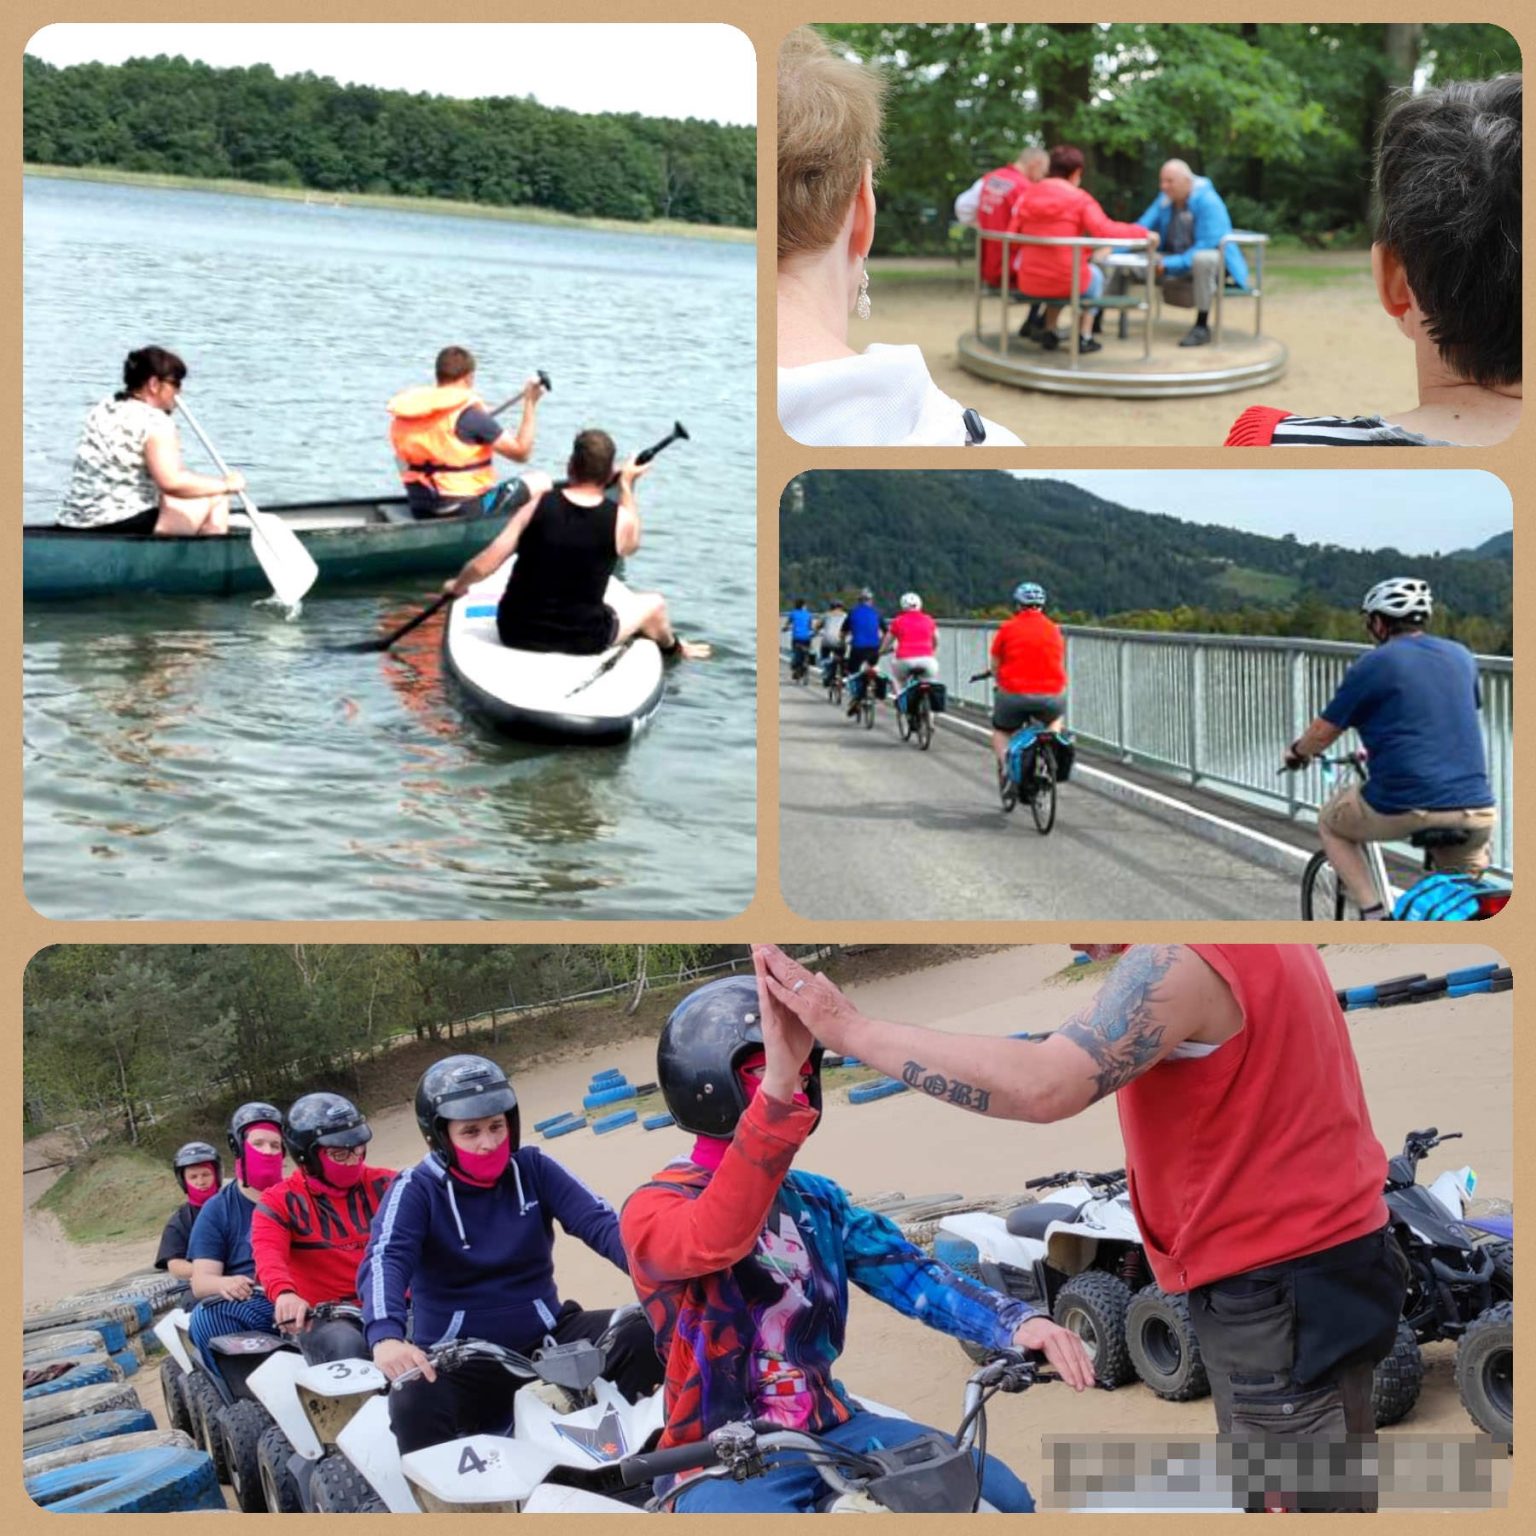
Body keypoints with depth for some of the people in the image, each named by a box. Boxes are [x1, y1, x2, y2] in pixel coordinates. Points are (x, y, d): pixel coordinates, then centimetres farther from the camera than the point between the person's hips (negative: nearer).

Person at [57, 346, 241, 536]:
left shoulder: (102, 409, 13)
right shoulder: (155, 422, -13)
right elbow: (172, 483, -24)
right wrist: (226, 484, -13)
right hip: (123, 526, -10)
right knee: (216, 501, 0)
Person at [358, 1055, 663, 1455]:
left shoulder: (533, 1169, 3)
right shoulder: (417, 1190, -5)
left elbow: (600, 1223, -8)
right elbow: (385, 1261, -22)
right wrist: (386, 1336, -44)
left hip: (546, 1336, 3)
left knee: (645, 1335, -17)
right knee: (414, 1405, -34)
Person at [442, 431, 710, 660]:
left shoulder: (538, 505, -13)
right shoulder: (619, 519, -14)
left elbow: (483, 566, -13)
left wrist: (457, 585, 7)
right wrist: (627, 485, 18)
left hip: (515, 632, 1)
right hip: (582, 640, -1)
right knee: (654, 603, 28)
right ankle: (673, 649, 57)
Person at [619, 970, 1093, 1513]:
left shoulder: (818, 1200, 13)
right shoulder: (655, 1206, -10)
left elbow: (907, 1273, 0)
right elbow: (714, 1241, -34)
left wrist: (1018, 1322, -20)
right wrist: (775, 1089, -48)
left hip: (829, 1430, 6)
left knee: (1001, 1494, -5)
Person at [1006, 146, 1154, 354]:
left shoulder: (1027, 195, 2)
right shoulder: (1079, 199, -9)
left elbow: (1011, 236, -1)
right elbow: (1107, 231, -17)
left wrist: (1019, 265, 18)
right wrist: (1142, 232, -3)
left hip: (1028, 283, 4)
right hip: (1066, 282, -4)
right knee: (1095, 275, 31)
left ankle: (1049, 332, 32)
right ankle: (1084, 338, 28)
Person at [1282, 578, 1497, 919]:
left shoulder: (1373, 665, -2)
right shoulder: (1461, 657, 14)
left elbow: (1323, 733, 3)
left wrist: (1296, 752, 26)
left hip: (1403, 808, -4)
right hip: (1474, 811, 5)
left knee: (1330, 822, 25)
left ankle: (1374, 916, 10)